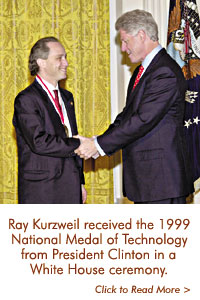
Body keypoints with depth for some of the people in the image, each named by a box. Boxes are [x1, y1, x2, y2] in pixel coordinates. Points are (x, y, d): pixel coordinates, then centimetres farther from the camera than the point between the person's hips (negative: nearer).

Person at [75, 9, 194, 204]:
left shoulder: (166, 72, -16)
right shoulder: (141, 71, 18)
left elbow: (144, 120, -22)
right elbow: (127, 115, 16)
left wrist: (99, 144, -18)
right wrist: (98, 143, 1)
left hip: (162, 175, -10)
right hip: (144, 175, 10)